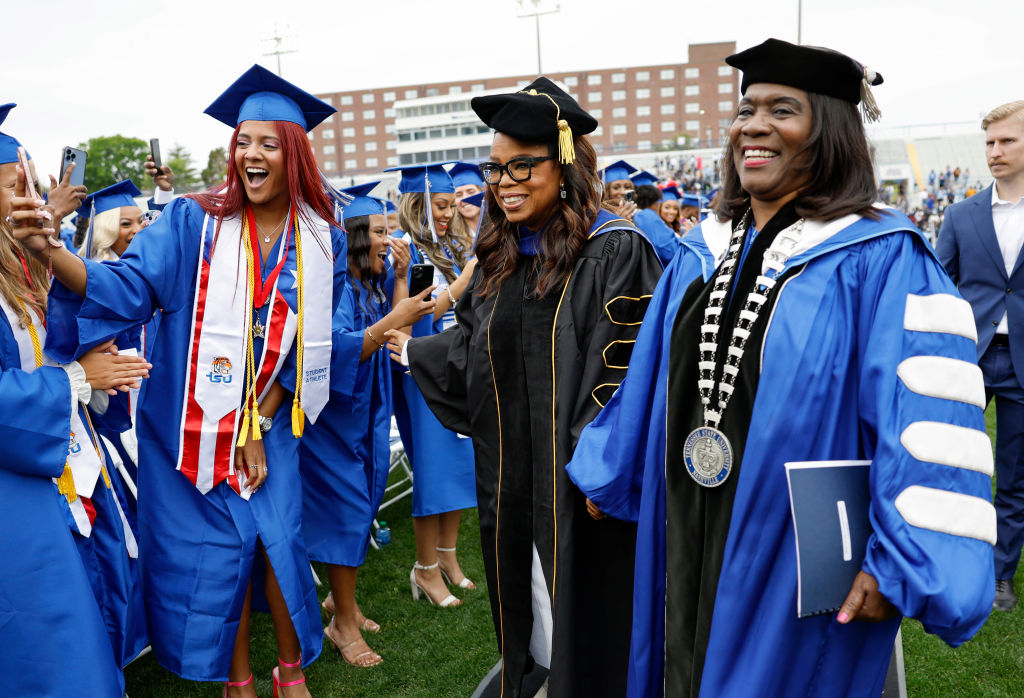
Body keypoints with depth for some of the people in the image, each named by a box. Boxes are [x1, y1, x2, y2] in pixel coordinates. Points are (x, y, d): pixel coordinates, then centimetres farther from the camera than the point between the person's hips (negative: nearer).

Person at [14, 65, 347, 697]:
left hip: (270, 423, 1)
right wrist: (50, 252, -34)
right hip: (195, 421, -1)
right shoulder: (196, 223, -7)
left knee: (278, 539, 1)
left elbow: (307, 344, 0)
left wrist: (259, 422, -5)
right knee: (218, 549, 4)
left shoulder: (322, 242, -1)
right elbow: (126, 288, -16)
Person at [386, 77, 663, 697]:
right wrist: (413, 352, 29)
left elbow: (628, 373, -17)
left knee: (579, 616, 6)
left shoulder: (615, 254, -12)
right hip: (510, 477, 6)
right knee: (527, 609, 18)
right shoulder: (500, 258, 10)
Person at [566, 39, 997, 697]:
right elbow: (648, 380, 13)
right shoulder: (701, 255, 6)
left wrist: (902, 565, -22)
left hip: (801, 566, -5)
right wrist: (609, 475, 16)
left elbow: (929, 419, -18)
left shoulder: (880, 261, -13)